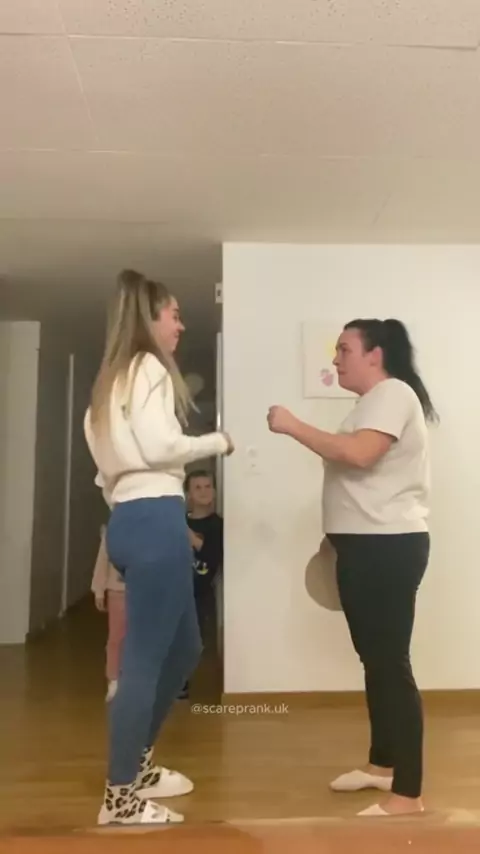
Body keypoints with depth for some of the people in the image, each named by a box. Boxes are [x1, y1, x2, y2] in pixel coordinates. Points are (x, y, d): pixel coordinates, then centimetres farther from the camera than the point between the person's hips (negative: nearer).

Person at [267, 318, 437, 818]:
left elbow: (359, 454, -27)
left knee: (391, 663, -7)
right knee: (373, 659, 17)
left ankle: (407, 795, 1)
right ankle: (382, 764, 31)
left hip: (389, 547, -11)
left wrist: (292, 427, -18)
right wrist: (342, 537, 19)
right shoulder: (372, 401, 21)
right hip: (366, 547, 11)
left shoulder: (394, 393, -11)